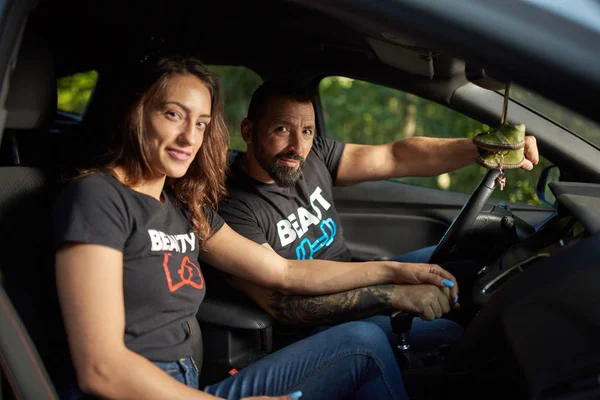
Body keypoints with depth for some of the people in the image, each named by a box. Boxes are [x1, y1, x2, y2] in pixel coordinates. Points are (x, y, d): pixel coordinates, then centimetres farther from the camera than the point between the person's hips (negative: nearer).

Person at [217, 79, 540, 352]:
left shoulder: (314, 155, -3)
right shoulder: (232, 207, -24)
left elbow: (394, 158, -7)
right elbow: (282, 304, -30)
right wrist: (391, 294, -36)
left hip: (355, 284, 8)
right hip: (315, 325, -8)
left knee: (467, 265, 8)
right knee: (447, 334, -23)